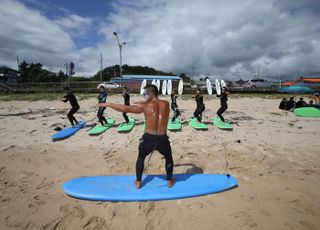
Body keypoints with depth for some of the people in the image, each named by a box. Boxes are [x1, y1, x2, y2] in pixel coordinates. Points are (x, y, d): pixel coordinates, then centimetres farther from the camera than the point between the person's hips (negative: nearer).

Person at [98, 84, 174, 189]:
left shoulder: (145, 106, -9)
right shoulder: (166, 104, 0)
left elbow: (124, 109, -8)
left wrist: (108, 104, 4)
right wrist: (142, 103, 19)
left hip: (148, 139, -1)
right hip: (162, 139, 2)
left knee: (140, 158, 27)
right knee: (168, 158, 30)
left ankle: (138, 182, 37)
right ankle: (169, 181, 39)